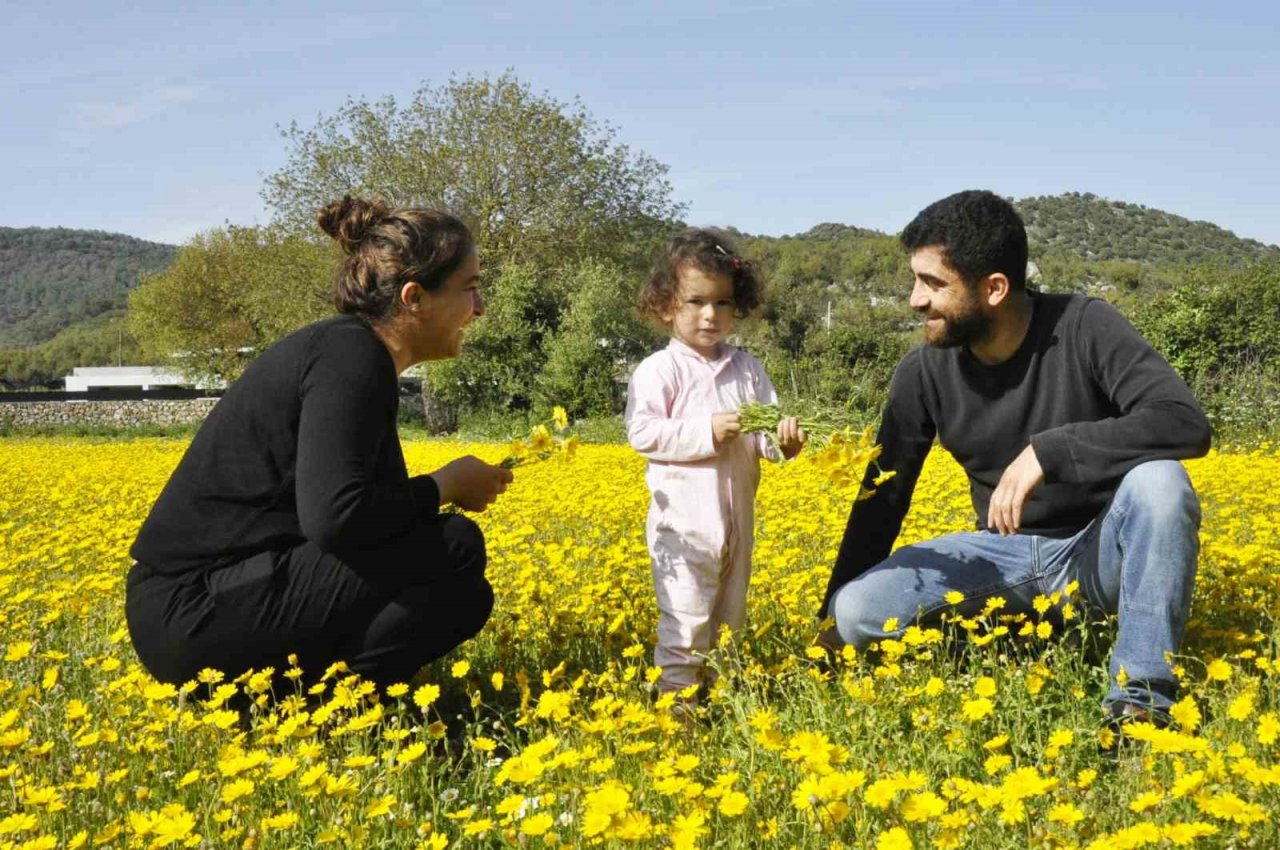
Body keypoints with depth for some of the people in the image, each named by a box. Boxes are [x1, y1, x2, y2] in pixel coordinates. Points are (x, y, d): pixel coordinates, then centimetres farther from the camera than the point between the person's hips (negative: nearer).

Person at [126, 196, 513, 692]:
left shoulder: (349, 349, 14)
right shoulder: (350, 353, -15)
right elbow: (334, 517, -27)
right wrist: (445, 486, -11)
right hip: (195, 614, -10)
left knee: (462, 596, 16)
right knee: (454, 548, -16)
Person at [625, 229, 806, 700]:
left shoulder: (747, 368, 9)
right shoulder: (659, 370, -7)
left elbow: (767, 422, 7)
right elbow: (642, 432, -15)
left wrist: (784, 437, -17)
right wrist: (706, 432, -22)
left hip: (737, 517, 6)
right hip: (685, 520, -6)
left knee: (729, 617, 16)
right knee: (686, 620, -5)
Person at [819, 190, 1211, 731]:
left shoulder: (1085, 328, -18)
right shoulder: (924, 372, -10)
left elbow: (1186, 424, -29)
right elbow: (882, 497, 0)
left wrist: (1048, 450, -38)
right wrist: (832, 620, 2)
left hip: (1101, 549, -2)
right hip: (1006, 553, 3)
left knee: (1158, 482, -36)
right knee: (860, 608, -19)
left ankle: (1142, 696, -24)